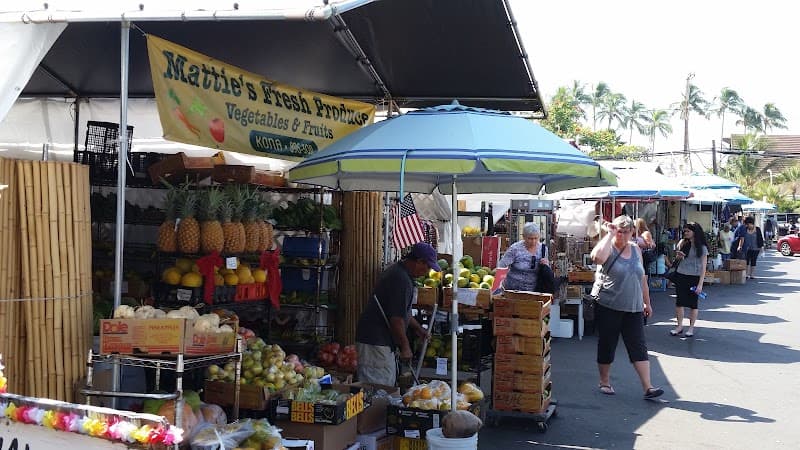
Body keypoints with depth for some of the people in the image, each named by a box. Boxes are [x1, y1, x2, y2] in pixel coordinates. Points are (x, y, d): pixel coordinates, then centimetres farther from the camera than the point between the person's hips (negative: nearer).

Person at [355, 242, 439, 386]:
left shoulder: (397, 271, 14)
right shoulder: (401, 279, -20)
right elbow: (396, 318, -21)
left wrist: (418, 328, 25)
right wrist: (405, 347, -13)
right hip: (376, 341, -11)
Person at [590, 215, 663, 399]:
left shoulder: (635, 250, 9)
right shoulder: (608, 248, -8)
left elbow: (642, 278, 18)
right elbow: (597, 258, -33)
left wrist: (646, 302, 18)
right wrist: (610, 234, -23)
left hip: (633, 308, 4)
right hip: (608, 307, -4)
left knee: (639, 346, -1)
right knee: (607, 345, 7)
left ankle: (647, 387, -3)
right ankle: (604, 382, 24)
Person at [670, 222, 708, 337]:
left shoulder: (702, 248, -6)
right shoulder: (683, 243, 6)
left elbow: (703, 267, -8)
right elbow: (677, 259, 19)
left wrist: (700, 284, -14)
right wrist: (678, 256, -7)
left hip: (694, 277, -4)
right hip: (681, 276, 4)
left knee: (693, 304, 4)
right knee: (679, 302, 3)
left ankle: (691, 328, 14)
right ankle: (679, 326, 12)